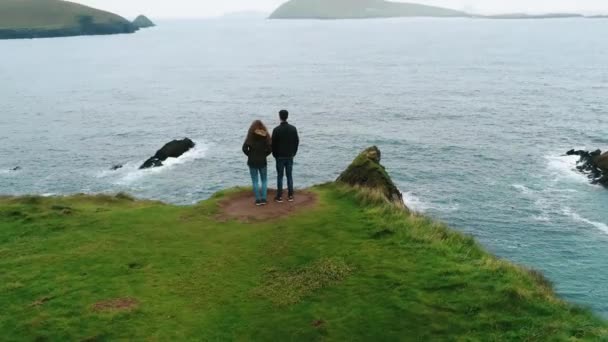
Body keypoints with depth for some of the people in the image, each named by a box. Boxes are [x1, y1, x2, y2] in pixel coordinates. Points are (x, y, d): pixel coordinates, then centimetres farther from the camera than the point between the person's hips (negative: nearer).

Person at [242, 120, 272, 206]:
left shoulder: (250, 136, -6)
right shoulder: (265, 136, -6)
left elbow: (244, 148, -11)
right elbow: (270, 148, -11)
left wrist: (250, 155, 4)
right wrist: (264, 155, 3)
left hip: (252, 162, 0)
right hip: (262, 161, 0)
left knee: (255, 181, 7)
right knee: (264, 180, 13)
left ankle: (258, 200, 7)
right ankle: (264, 199, 8)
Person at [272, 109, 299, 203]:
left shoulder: (276, 130, -12)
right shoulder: (293, 129, -1)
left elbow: (273, 144, -7)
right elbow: (297, 142, 4)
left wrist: (275, 155, 7)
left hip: (280, 157, -3)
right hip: (290, 156, 3)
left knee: (280, 176, 3)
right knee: (289, 176, 9)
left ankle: (279, 197, 5)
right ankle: (290, 196, 11)